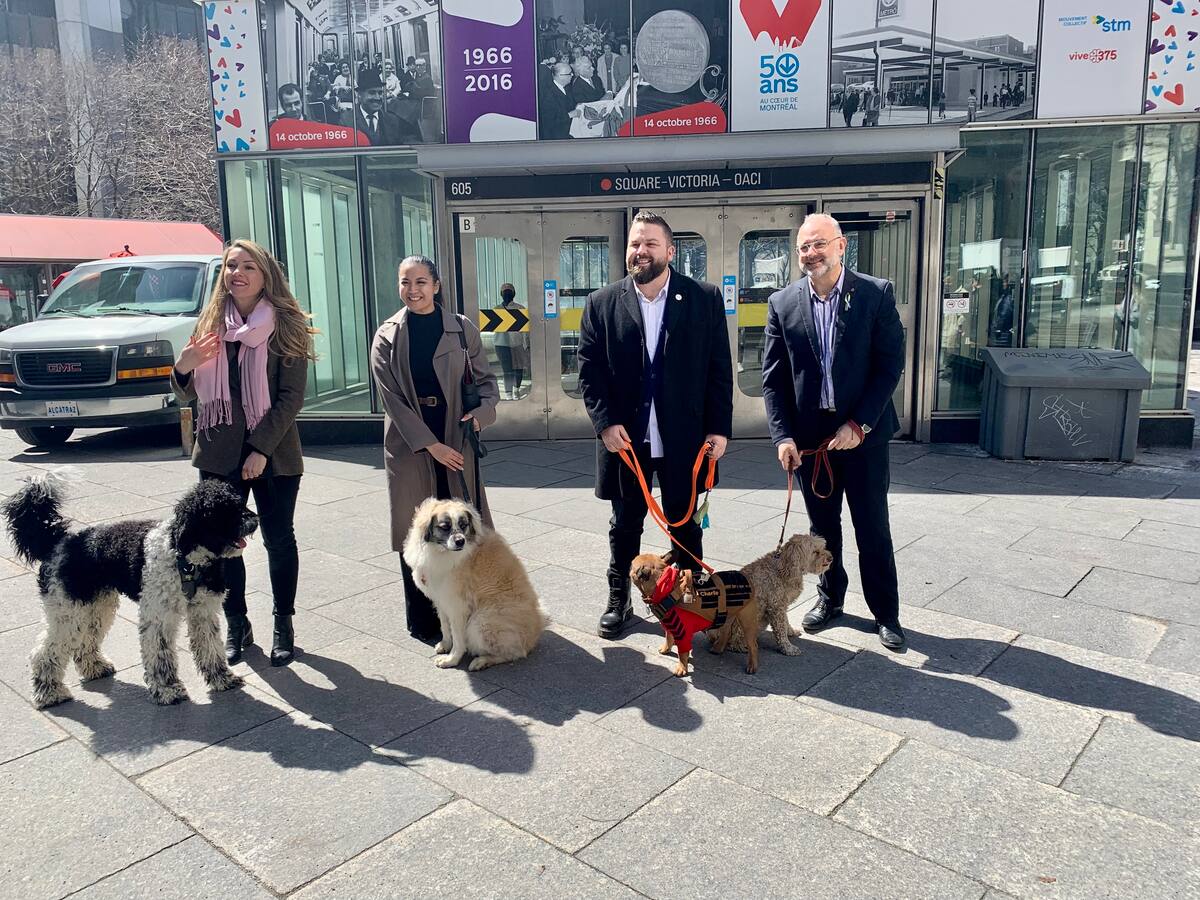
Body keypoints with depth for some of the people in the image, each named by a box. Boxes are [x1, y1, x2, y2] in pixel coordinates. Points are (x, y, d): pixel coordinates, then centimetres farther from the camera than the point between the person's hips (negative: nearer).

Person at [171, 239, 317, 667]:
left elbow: (292, 396, -9)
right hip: (219, 453, 3)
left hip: (274, 454, -3)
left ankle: (283, 626, 21)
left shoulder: (286, 326, -4)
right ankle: (236, 625, 23)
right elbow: (188, 395, 13)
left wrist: (261, 448, -17)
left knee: (279, 539, 6)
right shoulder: (209, 325, 8)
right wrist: (182, 368, -9)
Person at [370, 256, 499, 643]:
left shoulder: (462, 328, 4)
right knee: (415, 532, 4)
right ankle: (423, 621, 14)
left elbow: (484, 379, 9)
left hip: (455, 441, 1)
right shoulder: (387, 336, 1)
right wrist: (430, 444, -12)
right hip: (410, 447, -1)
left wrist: (482, 410, -13)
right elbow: (392, 398, -4)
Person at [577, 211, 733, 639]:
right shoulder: (602, 303, 2)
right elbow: (589, 369, 0)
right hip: (624, 437, 1)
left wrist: (719, 427, -5)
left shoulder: (704, 298, 0)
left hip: (685, 438, 0)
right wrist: (605, 422, -11)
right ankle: (618, 600, 30)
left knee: (686, 524, 12)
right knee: (625, 525, 14)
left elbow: (719, 369, 0)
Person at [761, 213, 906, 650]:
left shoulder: (877, 294, -6)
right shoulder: (782, 303, 0)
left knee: (873, 527, 6)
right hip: (809, 432, 2)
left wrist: (859, 425, -14)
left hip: (862, 431, -2)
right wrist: (783, 435, -7)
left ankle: (886, 612, 21)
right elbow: (773, 377, 1)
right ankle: (830, 597, 34)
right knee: (822, 525, 15)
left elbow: (890, 365, -7)